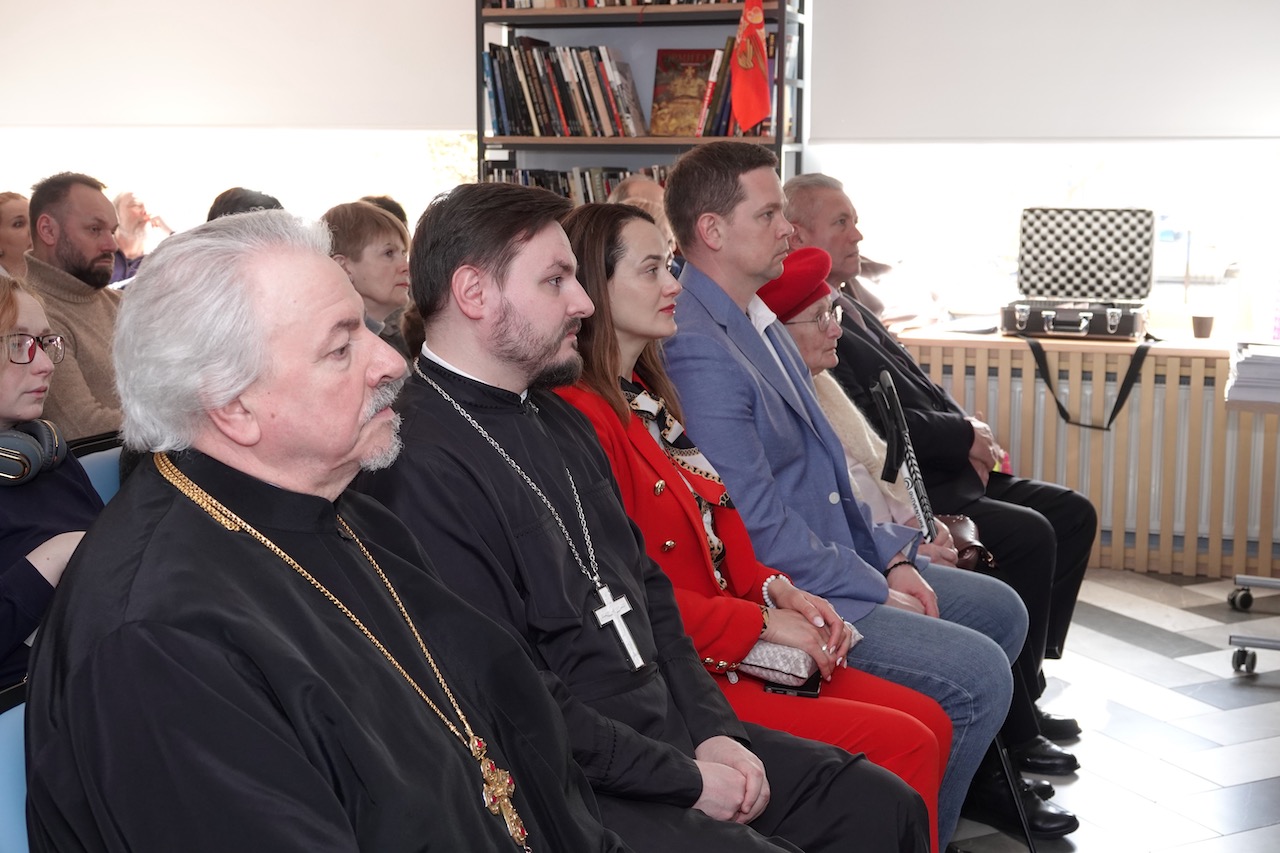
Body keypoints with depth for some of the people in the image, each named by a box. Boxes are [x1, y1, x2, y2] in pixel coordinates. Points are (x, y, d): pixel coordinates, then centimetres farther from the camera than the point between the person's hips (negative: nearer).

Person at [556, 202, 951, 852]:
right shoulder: (582, 415, -17)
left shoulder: (648, 393, 14)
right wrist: (762, 623, -12)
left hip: (740, 643, 10)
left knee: (928, 721, 2)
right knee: (901, 745, -13)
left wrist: (776, 589, 0)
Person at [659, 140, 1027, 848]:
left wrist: (893, 557, 7)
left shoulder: (757, 319, 12)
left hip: (844, 558, 11)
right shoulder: (699, 351, -22)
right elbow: (758, 527, -23)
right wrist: (876, 591, -14)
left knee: (1001, 610, 15)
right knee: (978, 673, -16)